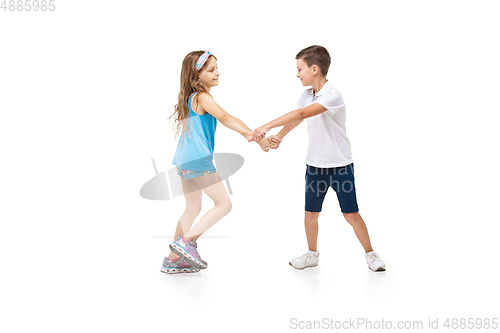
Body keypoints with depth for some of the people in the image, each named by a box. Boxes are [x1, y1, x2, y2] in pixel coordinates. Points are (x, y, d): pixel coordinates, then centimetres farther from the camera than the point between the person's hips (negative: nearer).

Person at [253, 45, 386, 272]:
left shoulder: (333, 96, -22)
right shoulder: (307, 96, 3)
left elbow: (302, 114, -33)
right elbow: (296, 118, 16)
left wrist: (267, 126, -36)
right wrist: (279, 137, -1)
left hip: (340, 165, -6)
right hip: (315, 166, 6)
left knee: (351, 214, 0)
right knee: (311, 213, 9)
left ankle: (370, 254, 18)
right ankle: (312, 255, 28)